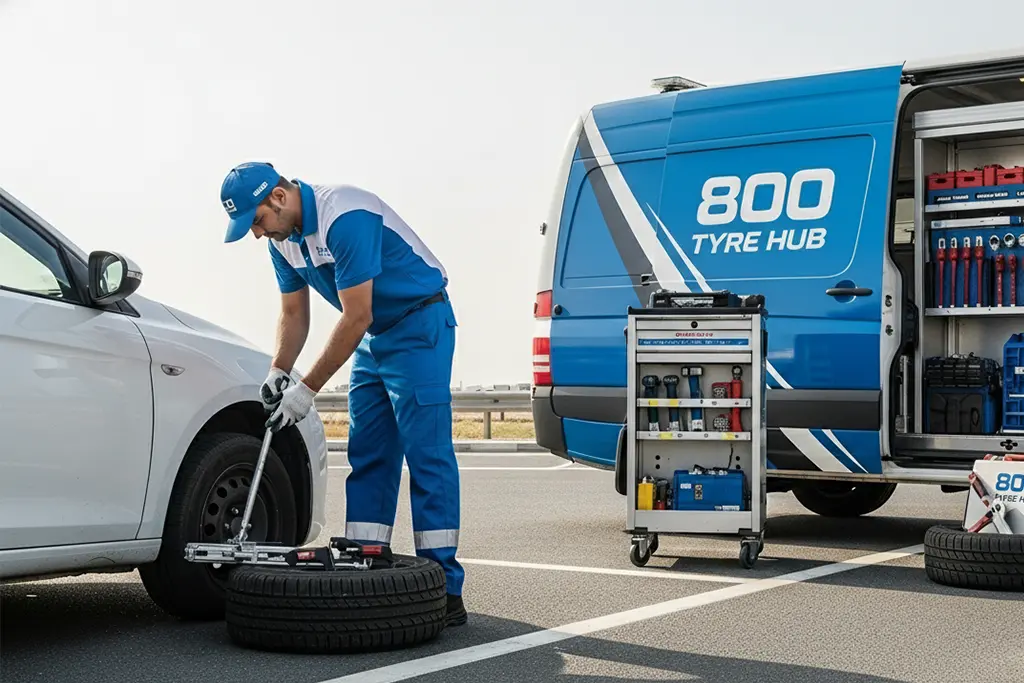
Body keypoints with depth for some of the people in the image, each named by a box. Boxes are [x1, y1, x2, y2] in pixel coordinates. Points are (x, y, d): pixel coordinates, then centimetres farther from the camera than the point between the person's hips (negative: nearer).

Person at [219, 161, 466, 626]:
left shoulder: (345, 217, -26)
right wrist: (278, 372, -7)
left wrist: (307, 390, -24)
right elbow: (294, 314, 11)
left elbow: (356, 317, -27)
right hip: (373, 337, 9)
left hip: (419, 324, -9)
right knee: (367, 458, 5)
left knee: (427, 453, -13)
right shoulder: (283, 238, 2)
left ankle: (444, 589, -13)